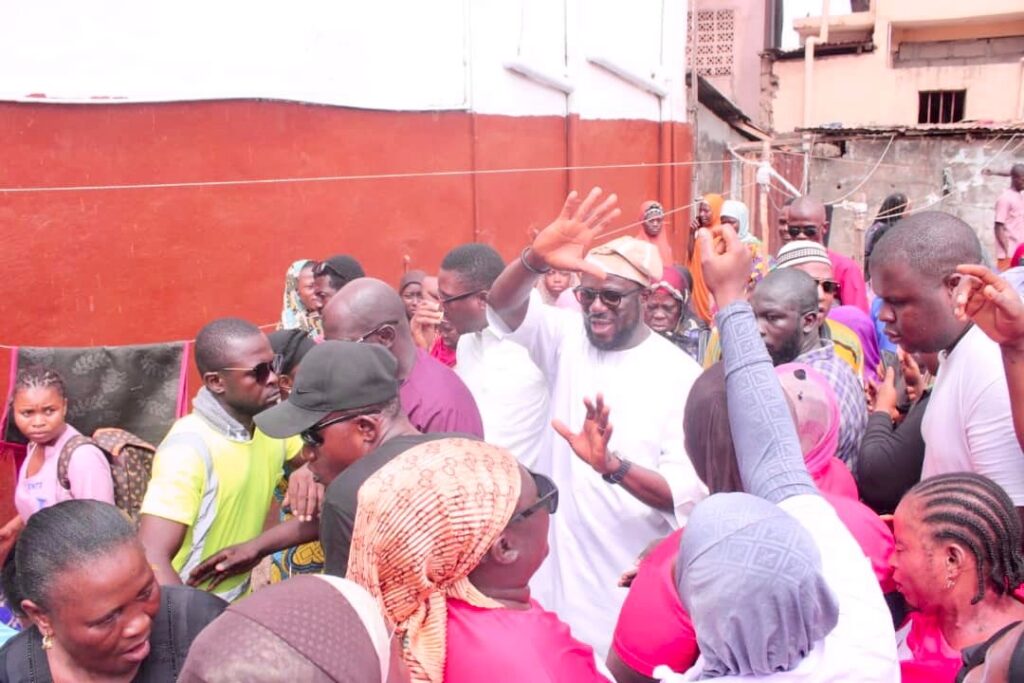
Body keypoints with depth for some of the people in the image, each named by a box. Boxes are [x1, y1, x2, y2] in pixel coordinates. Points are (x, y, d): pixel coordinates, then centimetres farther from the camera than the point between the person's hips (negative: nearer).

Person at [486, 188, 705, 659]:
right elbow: (502, 309, -15)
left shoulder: (679, 374, -10)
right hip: (563, 564, 3)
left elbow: (690, 493, -18)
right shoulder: (568, 339, 1)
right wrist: (536, 259, -36)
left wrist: (613, 466, -35)